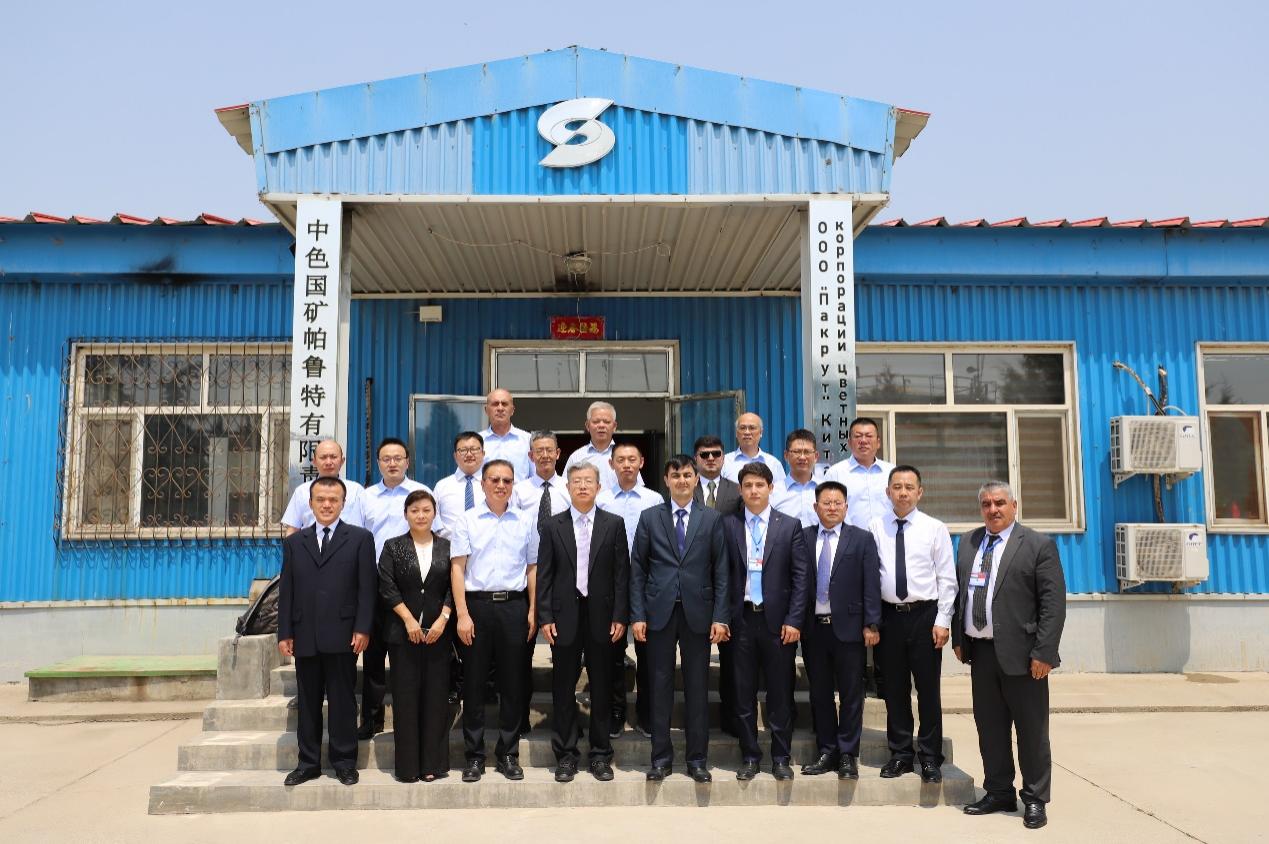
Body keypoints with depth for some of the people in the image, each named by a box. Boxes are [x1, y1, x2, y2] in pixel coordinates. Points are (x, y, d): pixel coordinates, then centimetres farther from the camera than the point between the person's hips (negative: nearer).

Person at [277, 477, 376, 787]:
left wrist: (362, 629, -9)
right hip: (304, 637, 3)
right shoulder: (294, 542, 14)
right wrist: (284, 633, 4)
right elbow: (286, 591, 11)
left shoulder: (360, 538, 4)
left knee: (342, 701, 3)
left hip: (342, 636, -3)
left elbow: (367, 587, -2)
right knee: (307, 702, 9)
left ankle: (344, 762, 13)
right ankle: (308, 762, 20)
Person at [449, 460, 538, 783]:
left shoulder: (524, 522, 8)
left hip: (514, 605, 2)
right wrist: (462, 614, -9)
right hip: (477, 603, -2)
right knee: (474, 682, 4)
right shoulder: (467, 520, 2)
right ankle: (474, 756, 14)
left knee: (513, 683, 6)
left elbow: (532, 567, 10)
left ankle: (508, 755, 17)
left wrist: (533, 610, 2)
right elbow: (458, 567, -2)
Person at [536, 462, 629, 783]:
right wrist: (545, 617, -4)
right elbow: (543, 575, 3)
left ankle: (600, 755, 19)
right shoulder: (552, 526, 5)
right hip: (565, 617, 0)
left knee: (601, 688, 7)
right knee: (563, 689, 6)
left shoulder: (614, 524, 3)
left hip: (601, 616, 0)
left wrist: (620, 617, -5)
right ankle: (565, 755, 17)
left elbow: (622, 573, 1)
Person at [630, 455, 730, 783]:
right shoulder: (649, 517, 5)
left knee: (697, 688, 6)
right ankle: (661, 757, 16)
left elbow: (721, 571, 3)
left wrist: (720, 617, -4)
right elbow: (638, 569, 4)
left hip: (697, 614, 0)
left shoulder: (712, 519, 5)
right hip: (659, 612, 0)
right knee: (660, 687, 6)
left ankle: (697, 758, 17)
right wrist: (637, 615, -3)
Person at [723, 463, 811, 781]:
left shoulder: (790, 526, 2)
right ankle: (749, 756, 20)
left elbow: (801, 576, -1)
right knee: (744, 692, 8)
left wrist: (794, 620, -7)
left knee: (780, 693, 6)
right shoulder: (728, 525, 4)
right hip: (741, 620, 1)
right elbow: (722, 573, 3)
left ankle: (781, 757, 19)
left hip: (778, 620, -1)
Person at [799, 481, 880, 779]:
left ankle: (848, 755, 15)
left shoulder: (862, 539, 2)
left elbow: (871, 585, -2)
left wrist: (871, 625, -7)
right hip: (813, 628, 2)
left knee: (851, 695, 5)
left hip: (848, 627, -2)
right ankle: (826, 752, 21)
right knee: (819, 694, 10)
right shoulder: (803, 538, 5)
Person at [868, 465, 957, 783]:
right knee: (893, 688, 9)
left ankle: (930, 758, 17)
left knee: (928, 688, 5)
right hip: (888, 616, 1)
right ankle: (900, 754, 22)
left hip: (924, 615, -1)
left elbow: (947, 578, 0)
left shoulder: (935, 528, 0)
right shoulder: (875, 528, 1)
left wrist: (942, 620, -6)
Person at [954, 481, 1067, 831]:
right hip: (980, 651, 5)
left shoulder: (1038, 545, -5)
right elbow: (959, 591, 14)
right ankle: (999, 792, 26)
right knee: (989, 727, 12)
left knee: (1031, 730, 5)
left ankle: (1035, 800, 18)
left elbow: (1054, 603, -10)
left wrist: (1043, 653, -15)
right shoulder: (968, 542, 12)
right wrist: (958, 638, 8)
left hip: (1020, 653, -5)